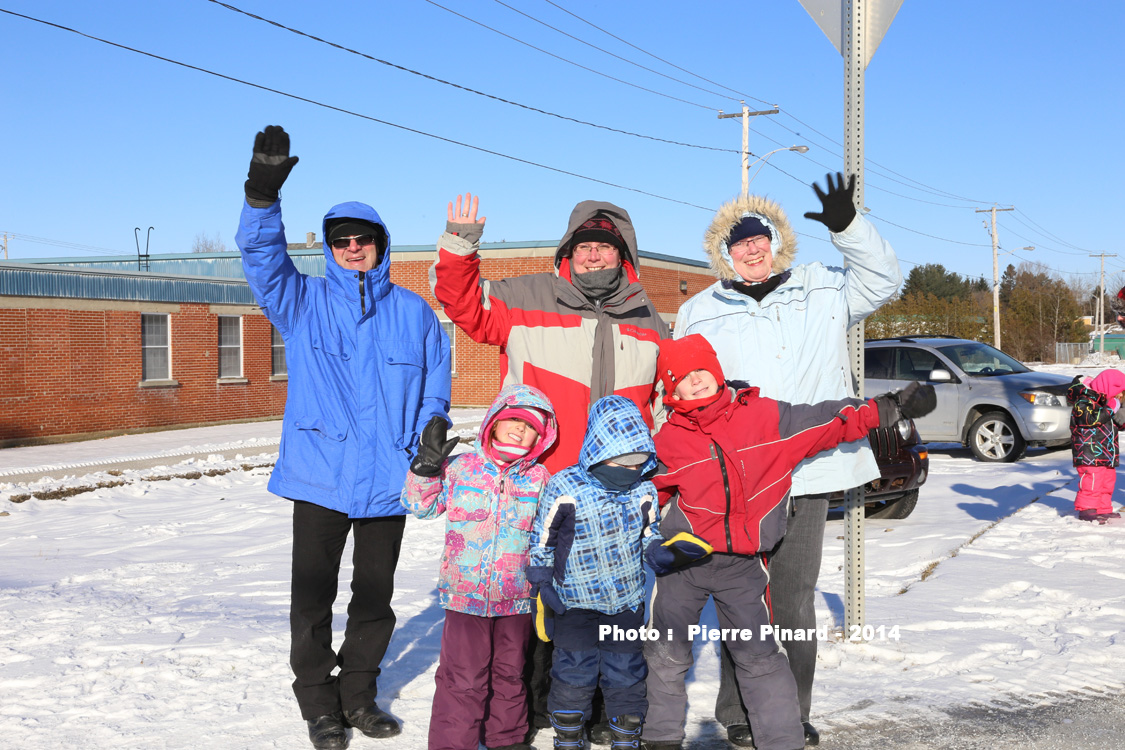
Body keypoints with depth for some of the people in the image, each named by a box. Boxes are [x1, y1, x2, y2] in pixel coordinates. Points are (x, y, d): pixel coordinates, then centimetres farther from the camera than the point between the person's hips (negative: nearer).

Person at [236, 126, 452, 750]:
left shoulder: (413, 313, 6)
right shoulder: (303, 302, 4)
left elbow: (435, 392, 9)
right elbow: (262, 258, -13)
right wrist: (262, 194, -28)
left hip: (388, 481, 1)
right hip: (319, 475, -1)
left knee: (375, 596, 12)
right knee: (313, 597, 5)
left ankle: (359, 693, 29)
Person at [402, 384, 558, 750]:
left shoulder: (540, 479, 3)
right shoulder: (461, 468, -2)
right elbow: (420, 504, 2)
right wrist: (427, 467, -11)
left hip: (517, 597, 2)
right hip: (465, 593, -2)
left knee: (510, 673, 17)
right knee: (463, 678, 0)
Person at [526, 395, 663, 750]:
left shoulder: (644, 491, -3)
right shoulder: (564, 488, -14)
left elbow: (652, 538, 13)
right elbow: (541, 541, -5)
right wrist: (542, 587, -6)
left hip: (627, 603, 3)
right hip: (574, 602, -3)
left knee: (627, 675, 11)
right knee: (574, 675, 5)